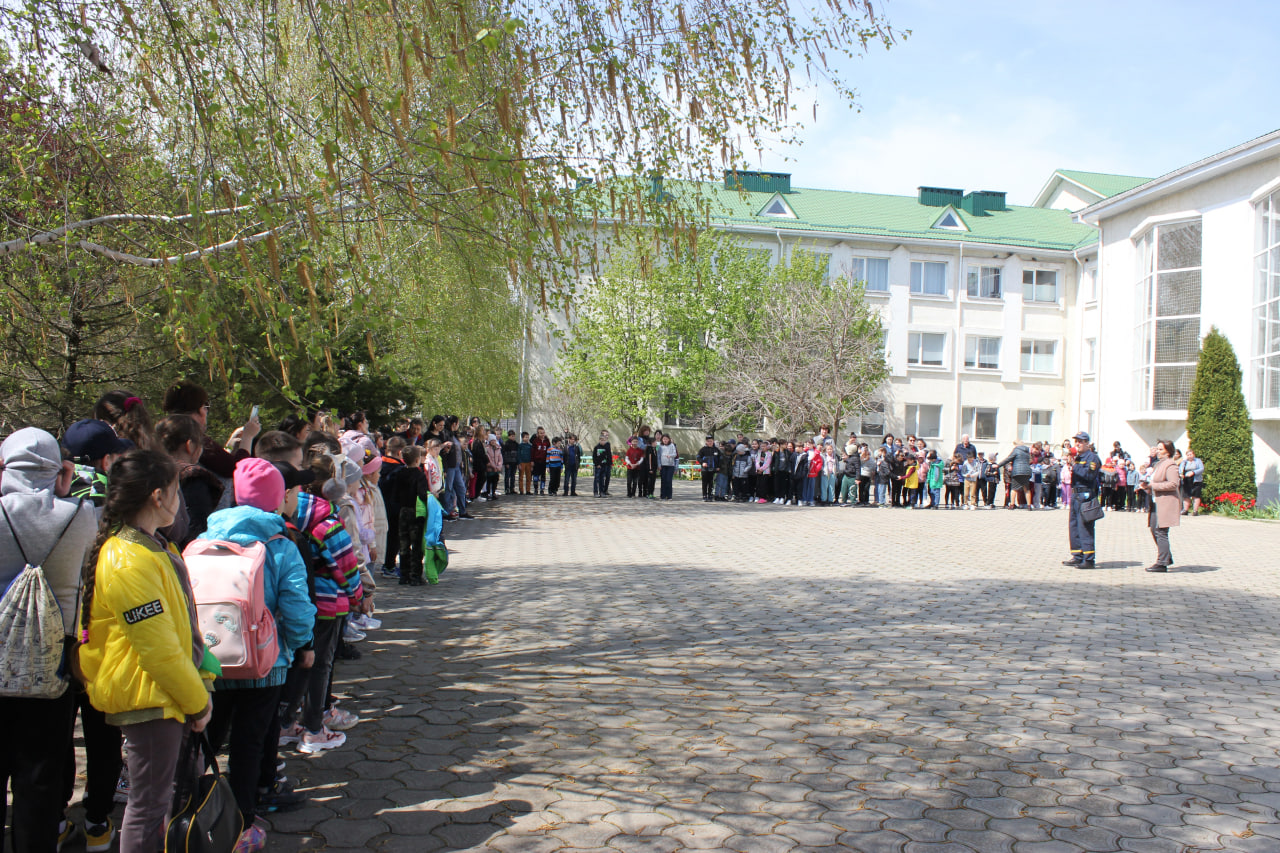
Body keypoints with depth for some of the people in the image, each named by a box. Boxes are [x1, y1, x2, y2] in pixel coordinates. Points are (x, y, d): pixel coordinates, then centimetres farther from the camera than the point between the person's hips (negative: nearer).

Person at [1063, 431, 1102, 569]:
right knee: (1073, 526, 11)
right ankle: (1077, 557, 18)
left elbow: (1089, 475, -21)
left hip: (1086, 496, -9)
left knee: (1084, 528, -10)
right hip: (1075, 495, 9)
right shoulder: (1077, 457, 19)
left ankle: (1089, 559, -8)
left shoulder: (1092, 457, -7)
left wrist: (1074, 466, -21)